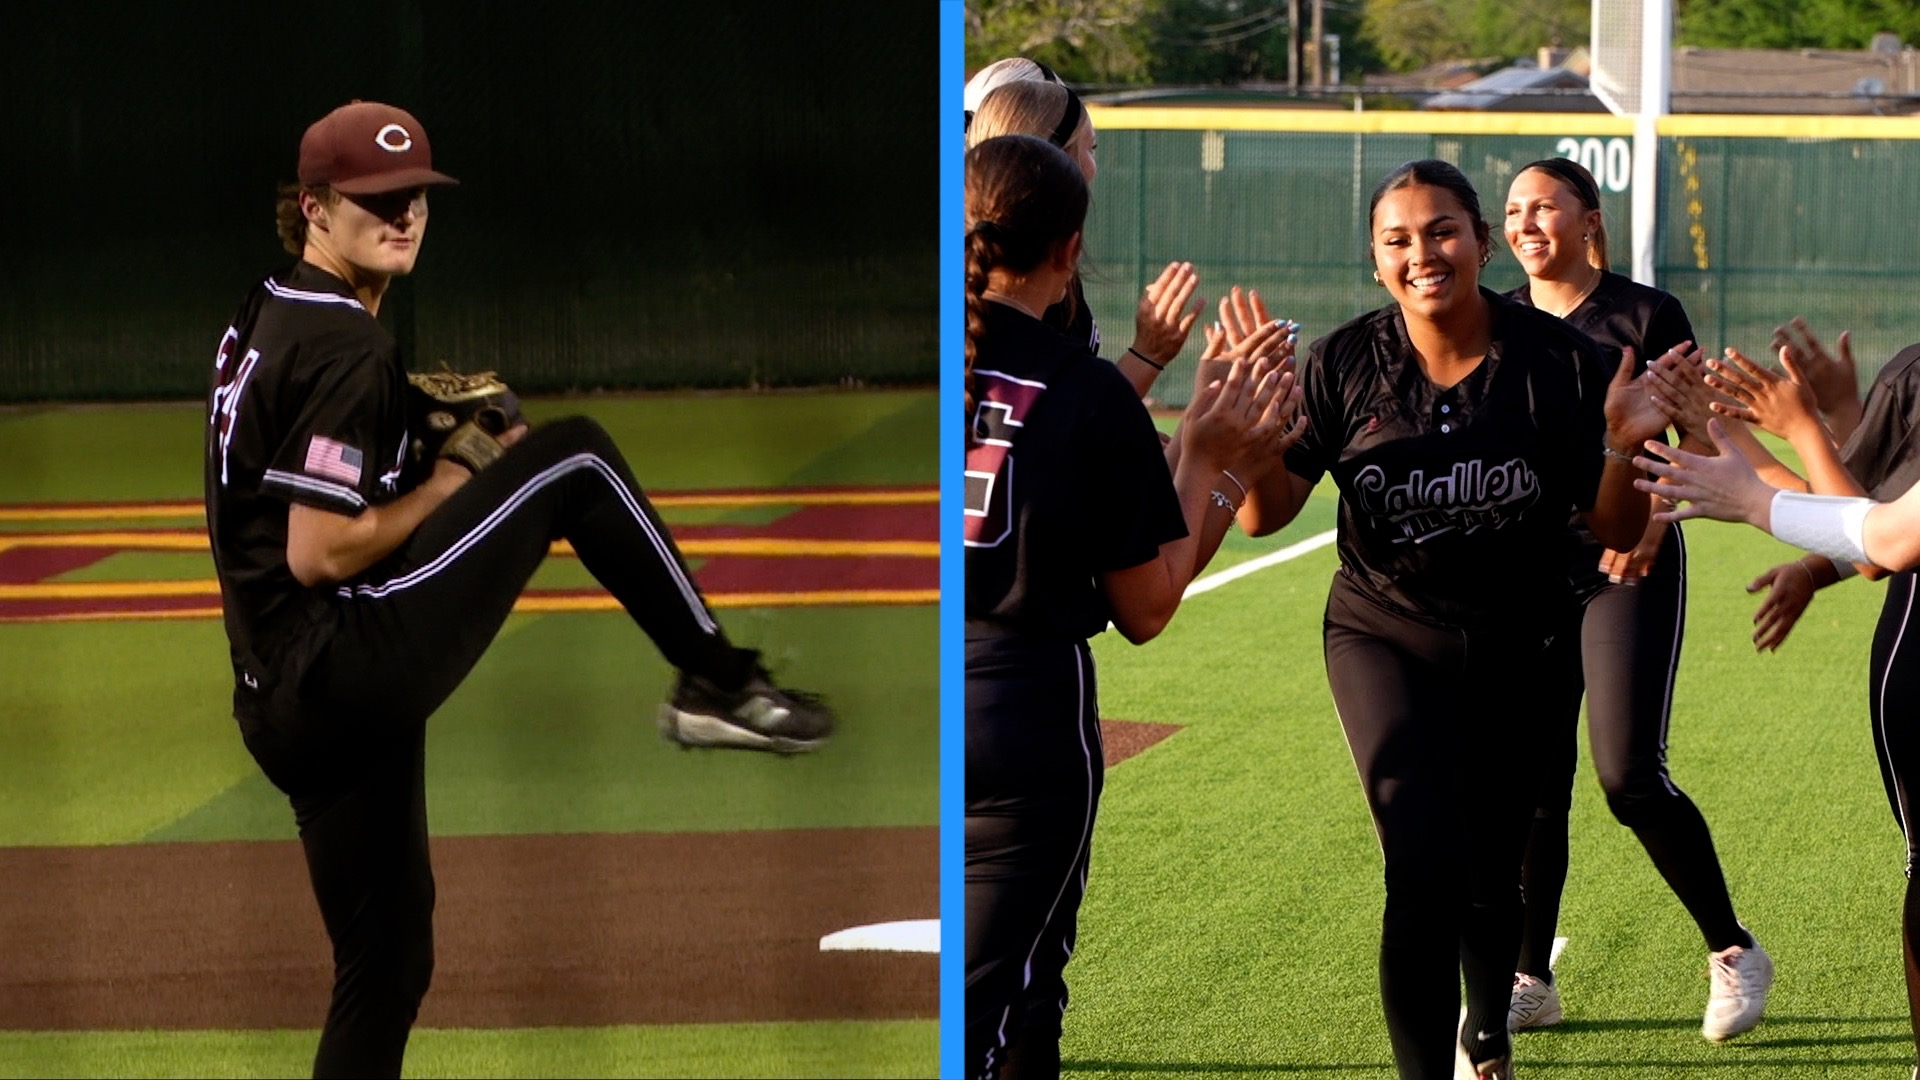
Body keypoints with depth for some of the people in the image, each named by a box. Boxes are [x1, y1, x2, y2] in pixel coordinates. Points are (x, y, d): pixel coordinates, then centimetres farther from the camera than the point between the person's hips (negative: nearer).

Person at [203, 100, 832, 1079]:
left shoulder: (265, 318, 15)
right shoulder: (347, 347, -14)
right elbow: (321, 552, -20)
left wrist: (420, 428, 13)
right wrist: (444, 486, -5)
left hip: (281, 705, 10)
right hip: (355, 673, -10)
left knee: (387, 963, 16)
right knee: (572, 458, -5)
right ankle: (719, 685, 3)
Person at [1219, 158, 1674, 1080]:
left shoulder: (1558, 360, -11)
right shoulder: (1345, 365, -9)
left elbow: (1615, 534, -6)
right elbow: (1263, 515, -9)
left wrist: (1624, 447, -25)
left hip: (1514, 648, 1)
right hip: (1387, 634, -1)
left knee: (1493, 874, 12)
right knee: (1425, 869, -19)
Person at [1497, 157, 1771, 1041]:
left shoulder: (1646, 315, -4)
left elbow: (1700, 443, -5)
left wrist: (1654, 515, -21)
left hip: (1629, 567, -4)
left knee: (1630, 776, -11)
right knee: (1531, 778, 2)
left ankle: (1734, 952, 7)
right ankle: (1529, 981, 13)